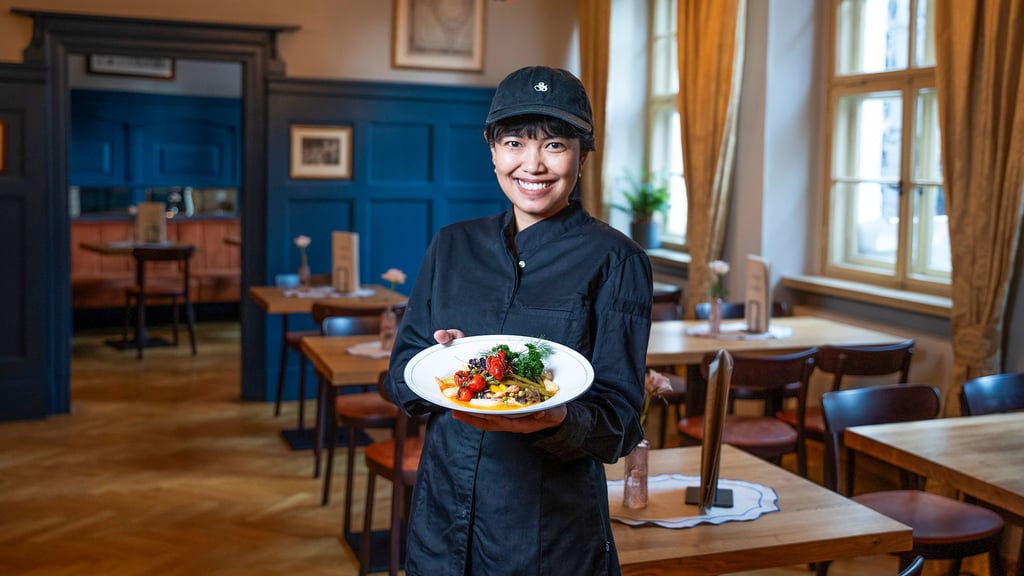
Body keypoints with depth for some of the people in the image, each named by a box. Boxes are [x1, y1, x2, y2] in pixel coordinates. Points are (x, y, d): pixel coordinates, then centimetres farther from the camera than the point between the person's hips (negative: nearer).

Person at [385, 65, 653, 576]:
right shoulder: (453, 246, 4)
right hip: (441, 519, 4)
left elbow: (618, 420, -10)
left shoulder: (614, 261, -9)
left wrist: (555, 420, -30)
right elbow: (400, 376, 5)